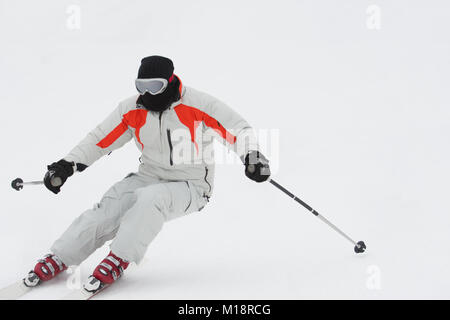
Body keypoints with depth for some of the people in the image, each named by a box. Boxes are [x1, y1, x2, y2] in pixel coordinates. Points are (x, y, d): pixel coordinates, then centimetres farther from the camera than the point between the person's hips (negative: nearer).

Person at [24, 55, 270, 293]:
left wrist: (252, 156, -28)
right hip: (149, 176, 4)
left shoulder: (197, 104, -16)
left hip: (191, 187, -4)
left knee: (150, 199, -34)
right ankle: (58, 259, -8)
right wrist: (67, 165, -2)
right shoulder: (133, 109, -4)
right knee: (107, 209, -17)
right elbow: (100, 139, 4)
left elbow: (238, 130, -12)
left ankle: (118, 260, -24)